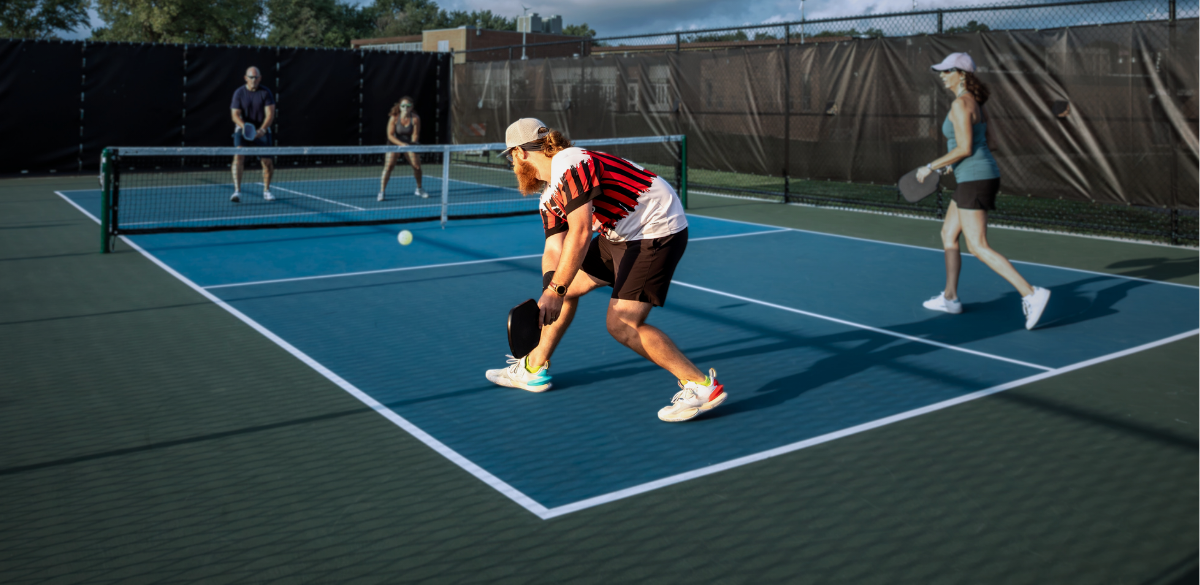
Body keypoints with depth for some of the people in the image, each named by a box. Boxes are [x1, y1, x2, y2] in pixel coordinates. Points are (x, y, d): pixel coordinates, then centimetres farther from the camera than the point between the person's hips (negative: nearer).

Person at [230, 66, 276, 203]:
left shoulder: (266, 93, -4)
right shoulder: (239, 93, -3)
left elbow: (270, 114, -10)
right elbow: (235, 114, -6)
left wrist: (262, 129, -26)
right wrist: (244, 126, -27)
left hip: (262, 131, 1)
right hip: (243, 130, -1)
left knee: (268, 162, -2)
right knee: (238, 156, -22)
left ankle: (266, 191, 21)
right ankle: (237, 191, -23)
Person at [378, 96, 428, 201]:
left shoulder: (415, 119, -16)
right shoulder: (394, 118, -19)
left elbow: (415, 134, -15)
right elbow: (390, 135, -19)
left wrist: (412, 143, -35)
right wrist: (401, 144, -32)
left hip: (409, 144, 2)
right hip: (394, 144, -2)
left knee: (417, 165, -4)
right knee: (389, 165, -17)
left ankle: (419, 190, 20)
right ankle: (381, 192, -12)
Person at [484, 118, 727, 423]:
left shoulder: (568, 165, -20)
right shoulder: (549, 198, 12)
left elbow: (580, 234, -27)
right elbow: (554, 249, 6)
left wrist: (555, 289, -25)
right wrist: (550, 285, -13)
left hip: (658, 229, -10)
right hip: (623, 235, 11)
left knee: (622, 324, -18)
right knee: (567, 286, 16)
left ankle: (702, 385, -11)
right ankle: (535, 367, 33)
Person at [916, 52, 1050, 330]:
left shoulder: (960, 104, -15)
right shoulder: (975, 102, 14)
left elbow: (965, 148, -20)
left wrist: (931, 167, -12)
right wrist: (952, 163, 22)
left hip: (974, 180, -10)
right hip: (984, 175, 10)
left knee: (979, 247, -11)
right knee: (948, 234, 20)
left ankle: (1031, 293, -17)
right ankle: (950, 297, 28)